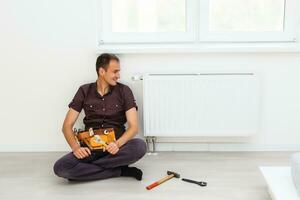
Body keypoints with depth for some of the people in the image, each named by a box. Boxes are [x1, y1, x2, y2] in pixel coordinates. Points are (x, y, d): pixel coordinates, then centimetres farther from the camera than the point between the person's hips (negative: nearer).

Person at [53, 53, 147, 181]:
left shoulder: (124, 91, 3)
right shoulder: (84, 91, 5)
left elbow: (133, 126, -4)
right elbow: (67, 126, 3)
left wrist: (118, 143, -24)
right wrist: (75, 147, -17)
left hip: (114, 147, 0)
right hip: (90, 148, 1)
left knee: (140, 146, -32)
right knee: (60, 168, -27)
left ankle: (85, 169, -19)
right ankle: (119, 171, -17)